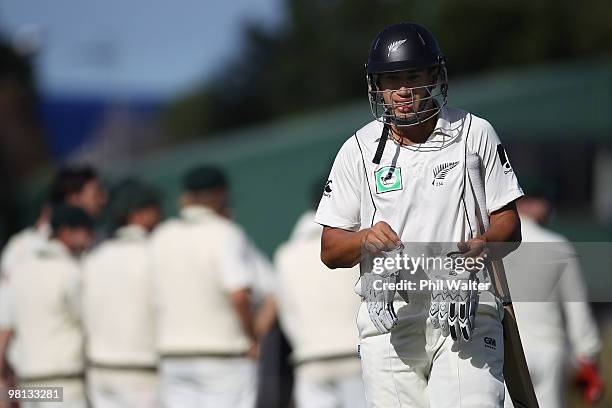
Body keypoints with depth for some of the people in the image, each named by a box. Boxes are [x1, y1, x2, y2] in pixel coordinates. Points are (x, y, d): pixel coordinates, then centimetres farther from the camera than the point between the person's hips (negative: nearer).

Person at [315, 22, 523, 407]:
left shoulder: (475, 134, 5)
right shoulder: (360, 149, 8)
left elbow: (509, 226, 4)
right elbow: (330, 250, 9)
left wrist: (484, 243, -19)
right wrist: (365, 239, -13)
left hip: (467, 312, -2)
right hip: (389, 322, 2)